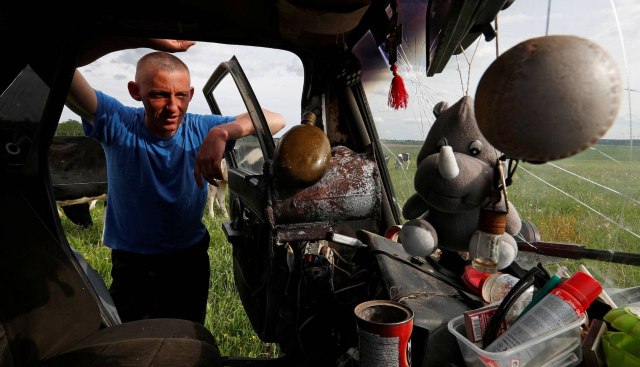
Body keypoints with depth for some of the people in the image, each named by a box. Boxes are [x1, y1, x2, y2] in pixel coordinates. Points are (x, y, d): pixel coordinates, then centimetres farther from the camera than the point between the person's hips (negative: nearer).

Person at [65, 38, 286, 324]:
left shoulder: (200, 129, -14)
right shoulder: (117, 124, -17)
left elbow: (275, 120, -20)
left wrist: (221, 132, -38)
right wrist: (142, 41, -43)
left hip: (190, 260, 2)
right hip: (132, 262, -1)